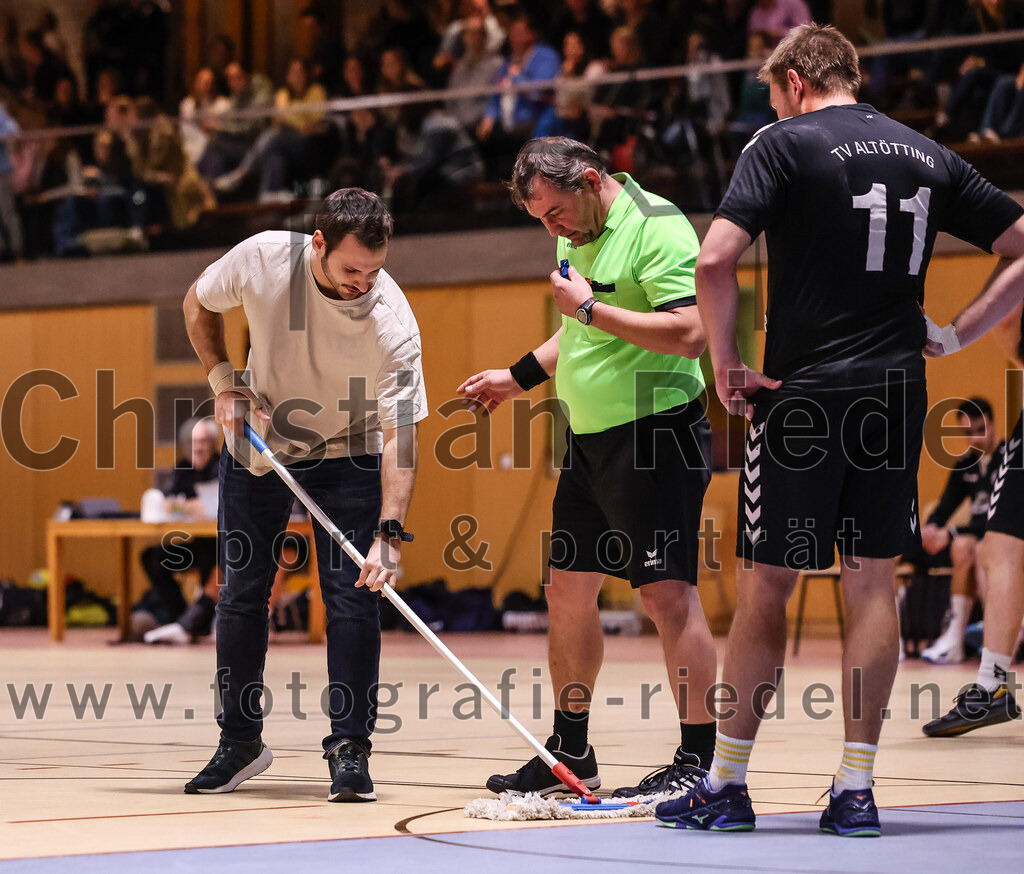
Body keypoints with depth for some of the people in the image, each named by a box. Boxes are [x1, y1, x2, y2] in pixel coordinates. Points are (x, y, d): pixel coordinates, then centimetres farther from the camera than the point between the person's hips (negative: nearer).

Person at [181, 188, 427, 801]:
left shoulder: (394, 324, -31)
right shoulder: (262, 258, -25)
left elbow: (399, 436, -33)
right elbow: (200, 304, -2)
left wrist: (390, 534, -43)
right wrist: (224, 382, -13)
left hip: (347, 456, -2)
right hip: (258, 443, 2)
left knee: (353, 597, -12)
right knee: (242, 594, 6)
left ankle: (350, 749, -3)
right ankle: (241, 743, 20)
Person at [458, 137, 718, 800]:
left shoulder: (657, 228, -14)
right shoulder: (582, 236, 14)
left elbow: (690, 332, -25)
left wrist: (590, 307, -20)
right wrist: (518, 378, 27)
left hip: (655, 436, -9)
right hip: (588, 440, 9)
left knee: (669, 593, -10)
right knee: (569, 592, 11)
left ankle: (699, 761, -6)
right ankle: (570, 754, 22)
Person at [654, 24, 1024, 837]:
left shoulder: (784, 144, -4)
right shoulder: (929, 156, 11)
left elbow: (715, 260, -15)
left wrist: (726, 363, -4)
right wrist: (958, 333, 13)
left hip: (803, 398, -4)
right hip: (895, 395, 4)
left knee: (765, 587, 3)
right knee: (873, 586, 7)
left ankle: (727, 785, 8)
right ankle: (856, 790, 7)